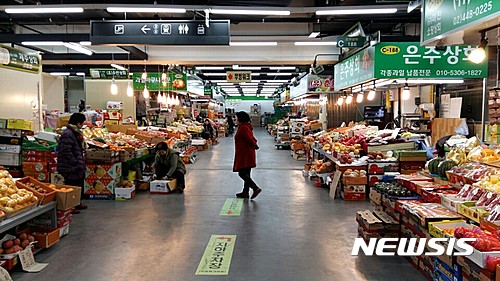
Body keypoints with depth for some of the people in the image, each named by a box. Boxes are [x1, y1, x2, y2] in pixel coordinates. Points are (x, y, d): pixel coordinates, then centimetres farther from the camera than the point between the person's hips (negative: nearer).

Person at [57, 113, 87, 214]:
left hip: (77, 167, 10)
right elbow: (66, 152, -24)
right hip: (70, 168, -10)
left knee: (79, 185, 18)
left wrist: (81, 163, 19)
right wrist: (76, 163, -20)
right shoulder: (67, 134, -18)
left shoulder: (75, 133, 15)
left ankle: (77, 203, 31)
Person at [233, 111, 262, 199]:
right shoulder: (246, 126, 16)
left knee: (242, 173, -9)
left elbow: (250, 139, -23)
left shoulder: (243, 128, -16)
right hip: (247, 155, 10)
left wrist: (254, 145, -7)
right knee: (246, 174, 13)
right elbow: (251, 138, 14)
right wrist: (254, 144, -4)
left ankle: (256, 188, -14)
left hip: (244, 155, -10)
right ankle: (245, 192, 20)